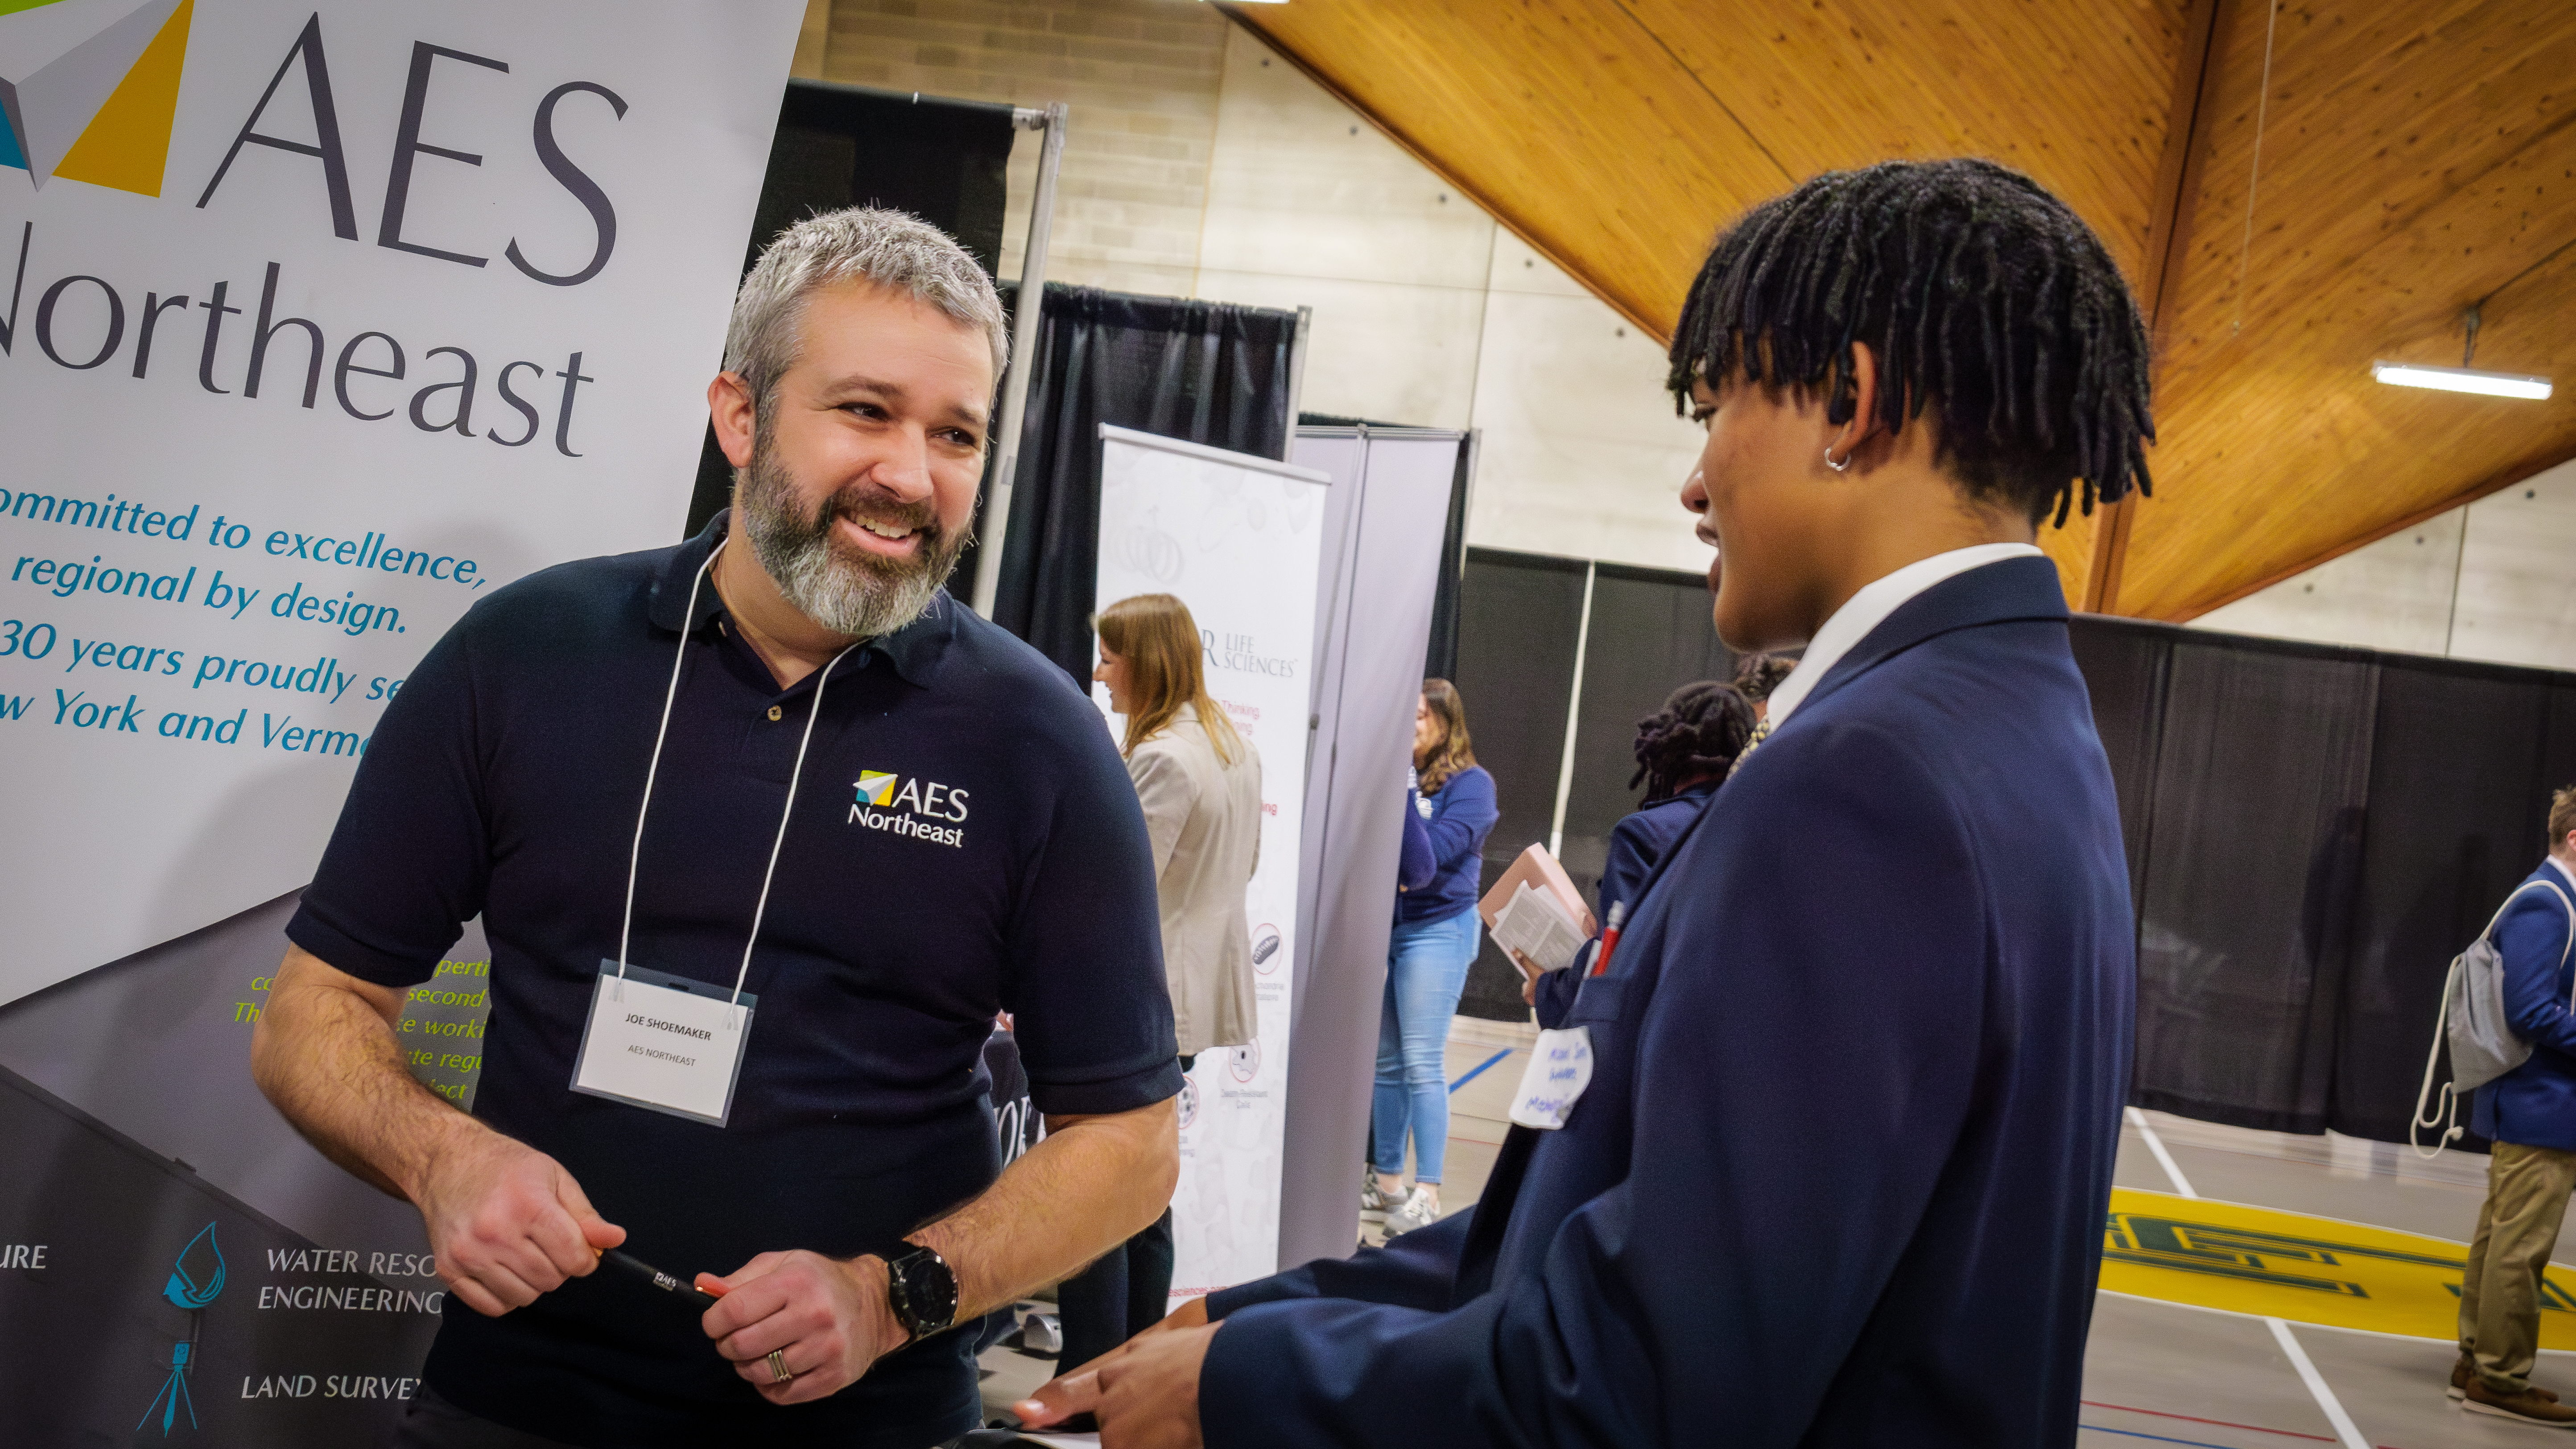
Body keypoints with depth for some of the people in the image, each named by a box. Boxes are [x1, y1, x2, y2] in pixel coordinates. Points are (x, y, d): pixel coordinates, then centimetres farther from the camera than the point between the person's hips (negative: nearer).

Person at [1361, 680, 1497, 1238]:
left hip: (1436, 929, -5)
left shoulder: (1469, 783, -5)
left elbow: (1433, 853, -15)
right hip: (1382, 926, 6)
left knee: (1421, 1064, -7)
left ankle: (1427, 1195, -2)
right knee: (1385, 1063, 9)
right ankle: (1386, 1182, 18)